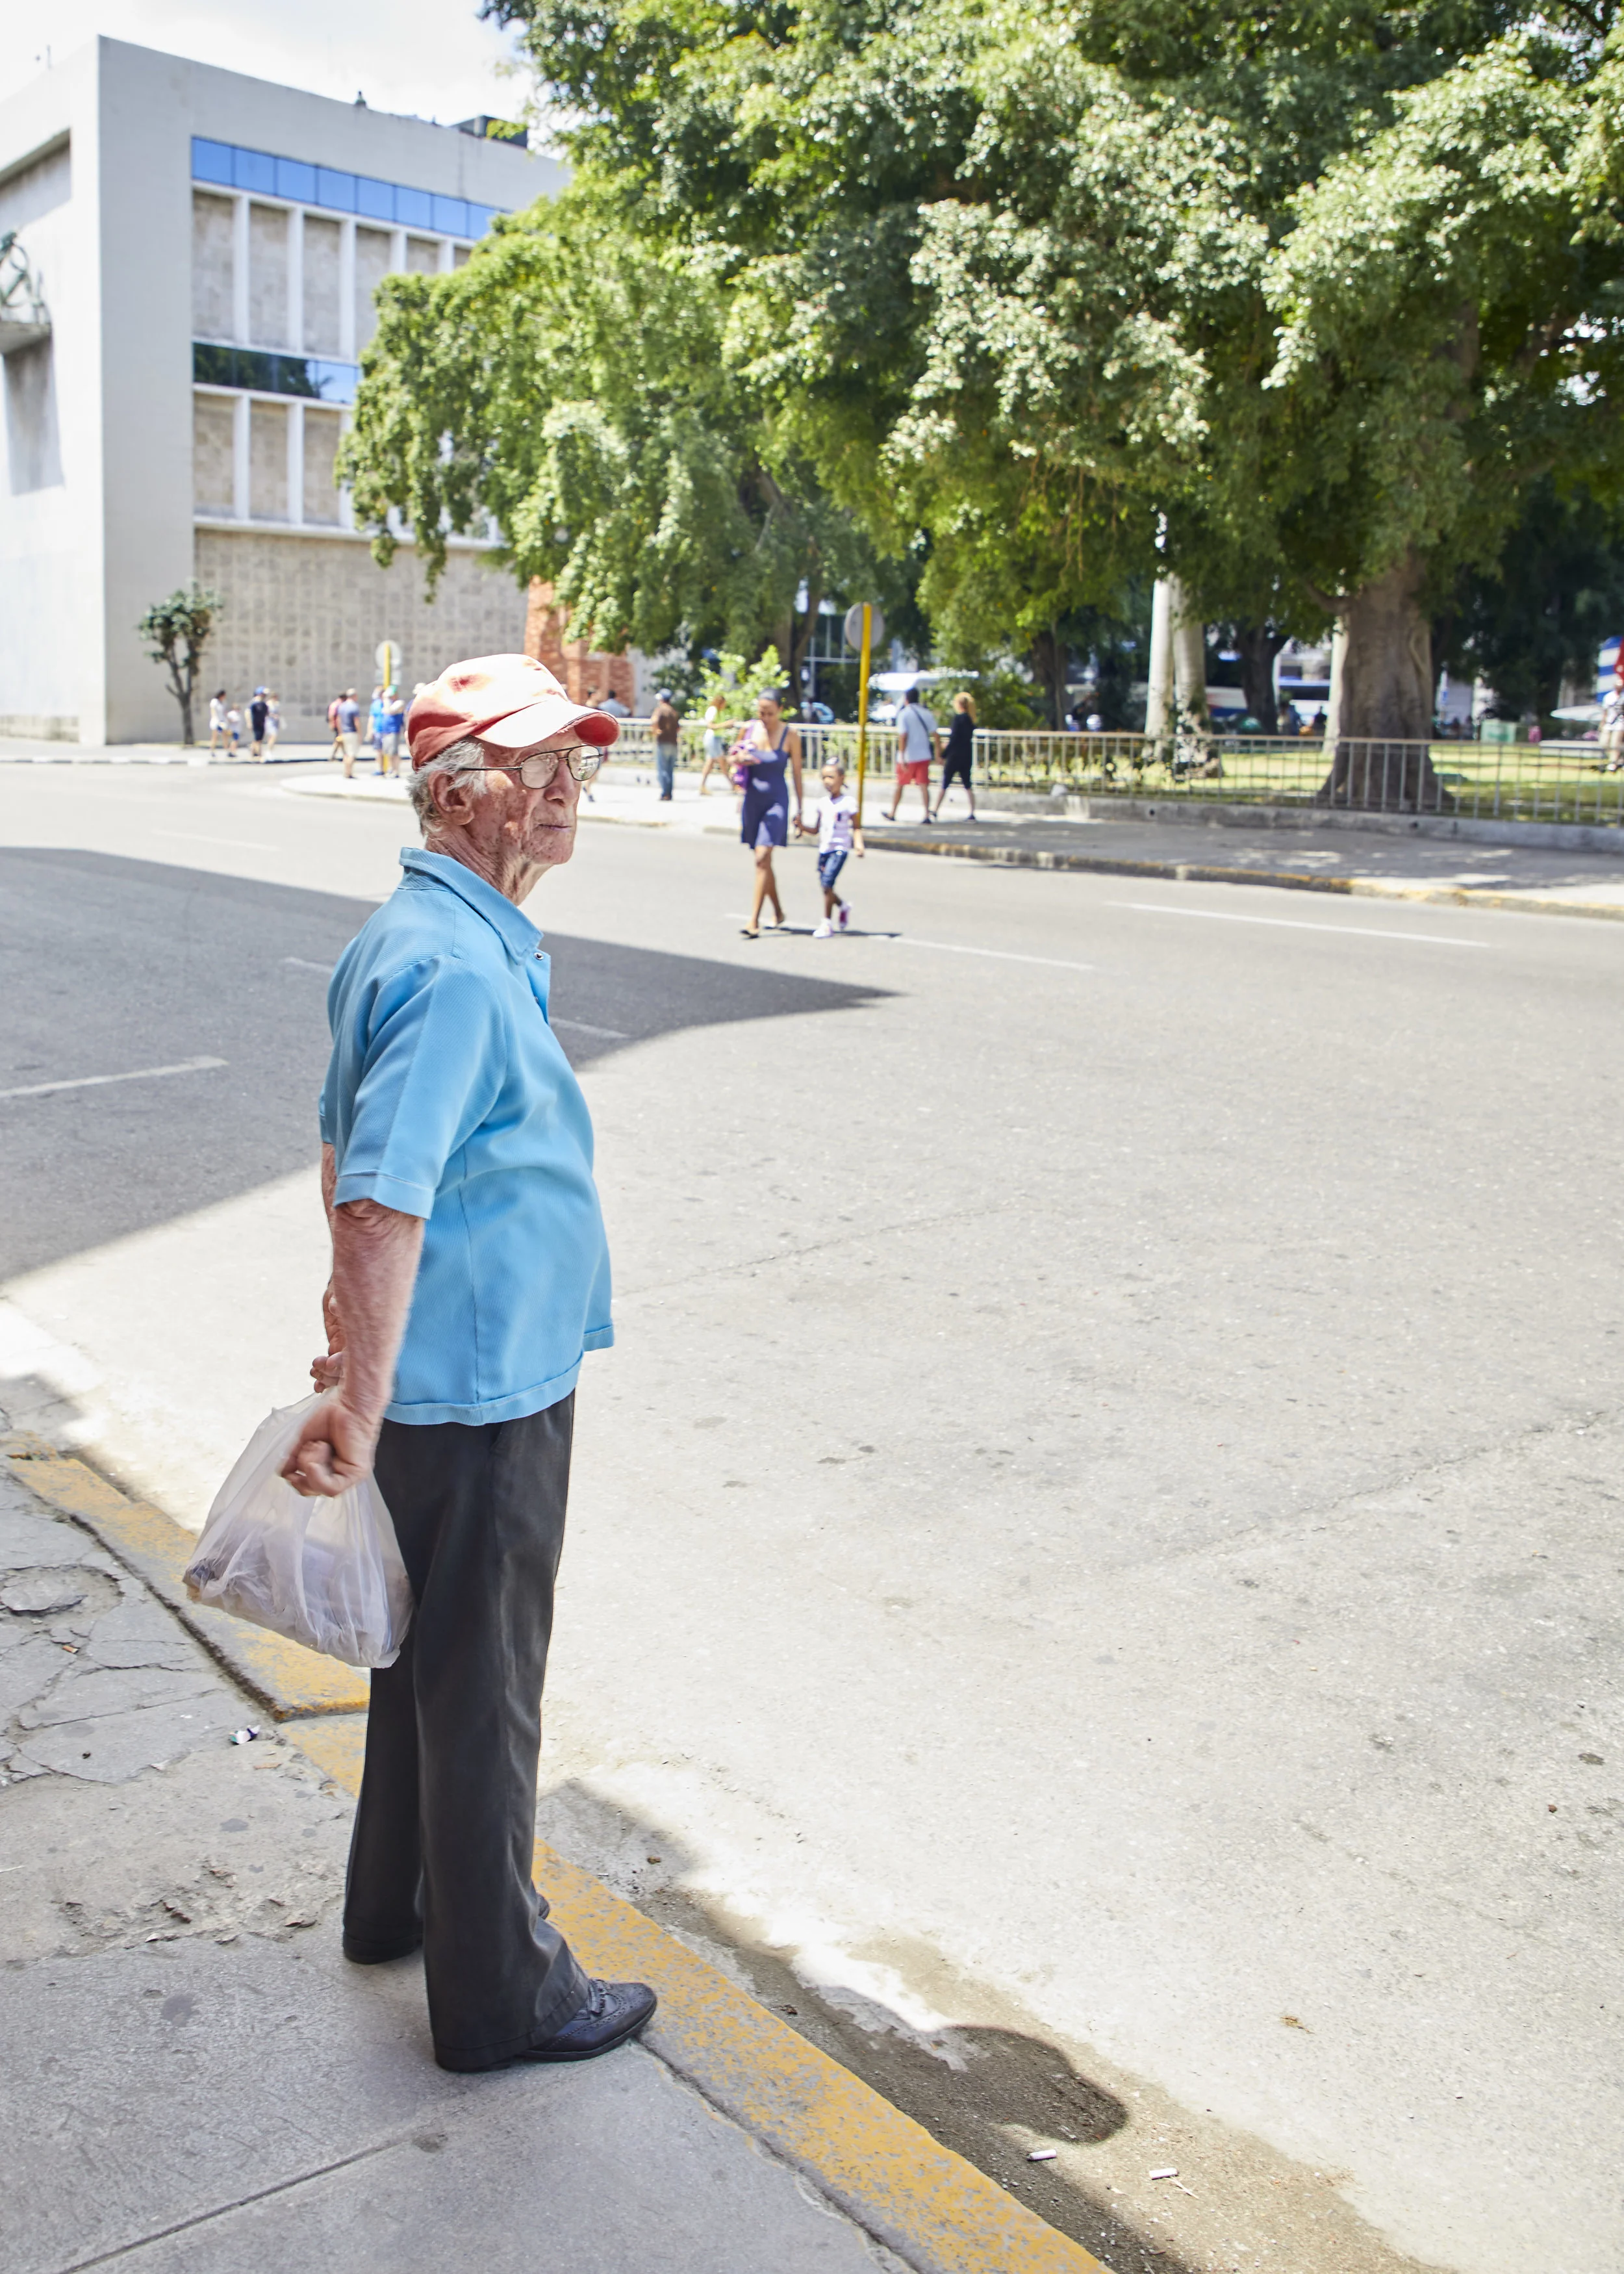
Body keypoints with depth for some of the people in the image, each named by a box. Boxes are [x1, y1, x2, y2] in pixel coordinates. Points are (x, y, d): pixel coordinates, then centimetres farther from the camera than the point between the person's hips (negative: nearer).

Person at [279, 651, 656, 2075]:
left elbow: (348, 1146, 19)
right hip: (481, 1392, -10)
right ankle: (500, 1994, 23)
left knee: (435, 1651, 24)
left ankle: (401, 1901, 44)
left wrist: (359, 1345, 25)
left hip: (456, 1376, 10)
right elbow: (384, 1202, -30)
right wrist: (359, 1410, -28)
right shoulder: (454, 963, -24)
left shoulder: (409, 938, 10)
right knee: (482, 1688, 5)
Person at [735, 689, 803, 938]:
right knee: (763, 860, 12)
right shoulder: (750, 729, 2)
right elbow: (738, 757, 15)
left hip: (776, 800, -4)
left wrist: (799, 810, 0)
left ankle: (754, 921, -16)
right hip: (753, 798, 4)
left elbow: (797, 774, -1)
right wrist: (741, 759, -10)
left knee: (763, 857, -16)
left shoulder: (790, 736, -7)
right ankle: (778, 912, 30)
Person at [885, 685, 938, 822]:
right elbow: (936, 734, 3)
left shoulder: (904, 714, -9)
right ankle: (927, 815, -8)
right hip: (924, 755, 3)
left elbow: (903, 737, -17)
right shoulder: (926, 714, 6)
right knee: (924, 786, 2)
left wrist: (902, 758, -18)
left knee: (900, 785, 11)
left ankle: (892, 814, 22)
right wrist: (938, 752, 11)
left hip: (908, 757, -3)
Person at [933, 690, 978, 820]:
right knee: (968, 786, 9)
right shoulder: (971, 719, 8)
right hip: (967, 756, 7)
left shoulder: (958, 718, -13)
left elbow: (953, 739, -16)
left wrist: (943, 756, -11)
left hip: (955, 756, -7)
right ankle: (972, 814, 3)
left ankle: (936, 812, 8)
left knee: (944, 785, 2)